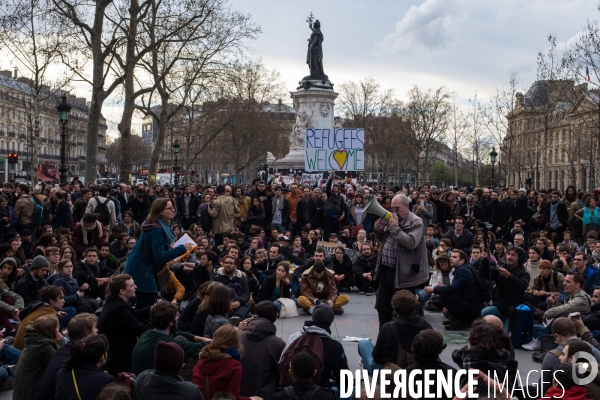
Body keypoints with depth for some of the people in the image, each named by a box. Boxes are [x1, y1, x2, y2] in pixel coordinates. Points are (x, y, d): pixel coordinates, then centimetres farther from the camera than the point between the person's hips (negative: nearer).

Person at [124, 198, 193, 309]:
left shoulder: (162, 226, 10)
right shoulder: (157, 230, -22)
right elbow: (159, 256, -28)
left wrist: (170, 249, 7)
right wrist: (182, 249, -29)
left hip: (139, 270, 11)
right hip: (142, 272, -11)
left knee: (142, 308, 16)